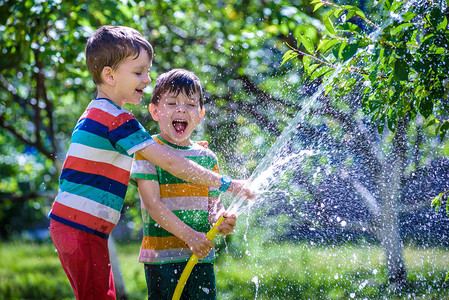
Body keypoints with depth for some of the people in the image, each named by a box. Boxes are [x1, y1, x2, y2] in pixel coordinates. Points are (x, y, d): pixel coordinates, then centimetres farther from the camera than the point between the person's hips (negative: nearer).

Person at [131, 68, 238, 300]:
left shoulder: (208, 158, 11)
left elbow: (214, 204, 13)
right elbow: (153, 203, -11)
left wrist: (221, 222, -12)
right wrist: (188, 235, -19)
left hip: (202, 255, 4)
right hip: (162, 256, -4)